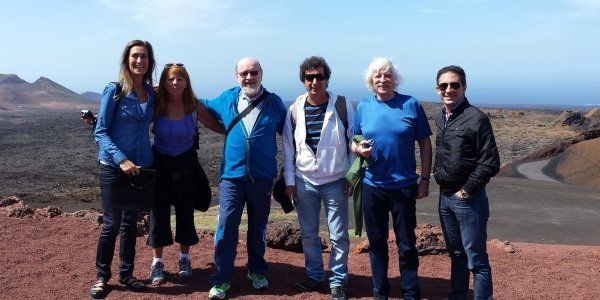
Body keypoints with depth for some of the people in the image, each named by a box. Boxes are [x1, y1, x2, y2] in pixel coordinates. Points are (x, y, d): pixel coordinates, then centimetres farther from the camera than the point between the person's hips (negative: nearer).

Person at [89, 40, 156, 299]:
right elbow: (100, 132, -11)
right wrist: (121, 160, -21)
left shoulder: (151, 93, 5)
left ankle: (126, 274, 25)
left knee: (131, 222, 13)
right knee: (112, 224, 1)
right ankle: (102, 277, 18)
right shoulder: (114, 91, -9)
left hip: (141, 167, 4)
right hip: (113, 167, -4)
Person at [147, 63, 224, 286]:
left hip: (186, 165, 0)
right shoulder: (156, 106, -11)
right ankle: (157, 262, 19)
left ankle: (184, 259, 27)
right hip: (160, 164, 0)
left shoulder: (195, 107, -9)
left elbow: (219, 127, -4)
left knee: (185, 212, 9)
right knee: (159, 212, 3)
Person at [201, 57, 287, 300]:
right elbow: (202, 106, 22)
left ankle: (257, 271, 32)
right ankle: (221, 279, 9)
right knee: (226, 227, -4)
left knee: (258, 227, 14)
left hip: (262, 177, 0)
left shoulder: (273, 102, 1)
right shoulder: (227, 99, 5)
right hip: (232, 174, 0)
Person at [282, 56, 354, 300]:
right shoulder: (295, 110, 0)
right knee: (308, 234, 13)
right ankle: (314, 276, 30)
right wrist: (289, 181, 2)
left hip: (335, 181, -2)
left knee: (338, 236, 4)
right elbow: (288, 148, 4)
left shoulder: (342, 106, -6)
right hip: (304, 182, 2)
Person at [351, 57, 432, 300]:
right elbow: (353, 143, 11)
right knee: (376, 242, 12)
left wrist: (425, 179, -3)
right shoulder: (363, 107, 4)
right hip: (372, 186, 2)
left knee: (406, 244, 7)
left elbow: (425, 144, 1)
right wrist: (359, 148, -13)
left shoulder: (411, 105, -2)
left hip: (404, 186, -2)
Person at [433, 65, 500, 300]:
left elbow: (490, 163, -17)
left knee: (476, 260, 1)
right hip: (445, 197, 7)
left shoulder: (476, 118, -14)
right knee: (456, 255, 19)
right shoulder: (439, 118, 7)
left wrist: (466, 190, -13)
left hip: (468, 199, -7)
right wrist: (438, 176, 8)